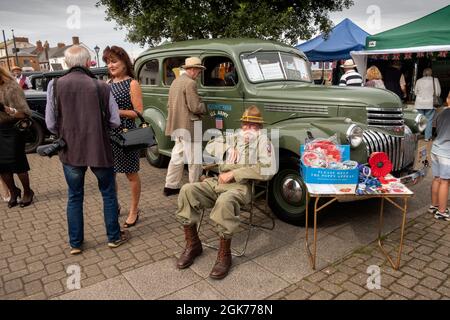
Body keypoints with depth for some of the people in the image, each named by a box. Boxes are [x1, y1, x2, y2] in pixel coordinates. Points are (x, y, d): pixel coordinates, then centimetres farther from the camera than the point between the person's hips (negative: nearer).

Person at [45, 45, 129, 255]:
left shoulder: (55, 85, -5)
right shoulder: (101, 87, -8)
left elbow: (51, 124, -2)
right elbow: (115, 121, -4)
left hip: (70, 151, 2)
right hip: (99, 150, -1)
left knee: (74, 197, 17)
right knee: (108, 194, 16)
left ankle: (75, 243, 26)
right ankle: (114, 237, 27)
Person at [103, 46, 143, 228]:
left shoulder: (132, 84, -6)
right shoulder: (108, 83, 11)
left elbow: (139, 112, -11)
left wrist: (117, 111, -19)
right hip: (109, 134, 6)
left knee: (131, 174, 7)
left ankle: (134, 210, 21)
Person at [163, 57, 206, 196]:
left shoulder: (175, 81, 14)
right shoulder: (190, 83, -14)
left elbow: (170, 105, 19)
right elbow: (195, 107, -18)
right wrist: (203, 106, 1)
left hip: (176, 126, 9)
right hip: (188, 126, -9)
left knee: (177, 157, 16)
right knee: (194, 160, 2)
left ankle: (170, 186, 22)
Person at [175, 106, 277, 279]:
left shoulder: (262, 139, 8)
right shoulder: (233, 138, 26)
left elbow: (268, 169, -10)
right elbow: (209, 149, 25)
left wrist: (234, 173, -12)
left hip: (242, 185, -6)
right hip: (219, 181, 6)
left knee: (224, 201, -39)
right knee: (187, 190, -17)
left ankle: (224, 255, -19)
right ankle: (193, 245, -4)